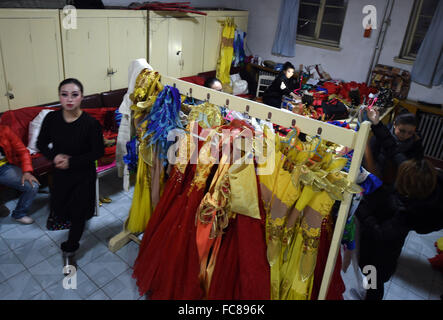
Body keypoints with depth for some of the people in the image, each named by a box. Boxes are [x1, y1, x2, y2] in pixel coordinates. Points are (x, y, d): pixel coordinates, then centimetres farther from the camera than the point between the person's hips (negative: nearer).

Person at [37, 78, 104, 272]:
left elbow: (98, 152, -15)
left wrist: (72, 162, -20)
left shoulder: (91, 123, -22)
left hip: (84, 175, -3)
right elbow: (41, 143, 2)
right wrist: (54, 156, -17)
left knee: (78, 213, 5)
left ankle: (69, 250, 27)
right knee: (59, 211, 17)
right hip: (60, 173, 4)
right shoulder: (52, 119, -11)